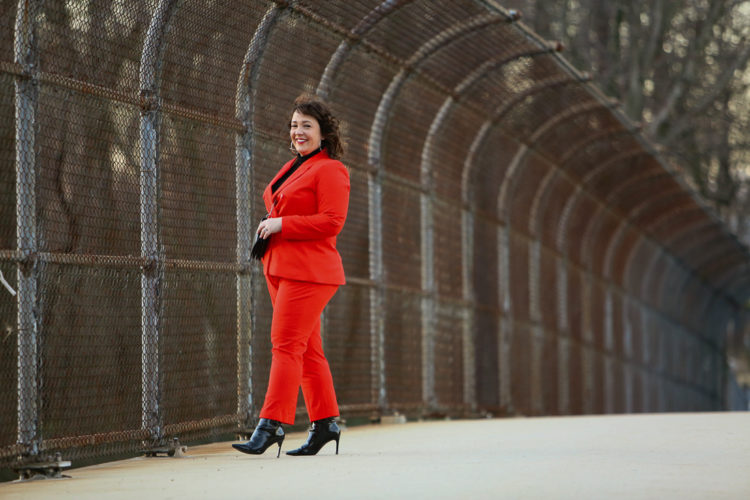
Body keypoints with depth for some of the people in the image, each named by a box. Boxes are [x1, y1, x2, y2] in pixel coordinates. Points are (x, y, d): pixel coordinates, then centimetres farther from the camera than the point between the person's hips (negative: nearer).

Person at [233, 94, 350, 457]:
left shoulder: (330, 170, -8)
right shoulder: (293, 168, 20)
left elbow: (331, 221, -17)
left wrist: (281, 225, -17)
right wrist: (268, 227, 10)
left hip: (308, 270, -9)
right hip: (282, 269, 9)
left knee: (286, 344, -13)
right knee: (306, 349, 10)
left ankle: (271, 424, -16)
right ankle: (325, 422, 15)